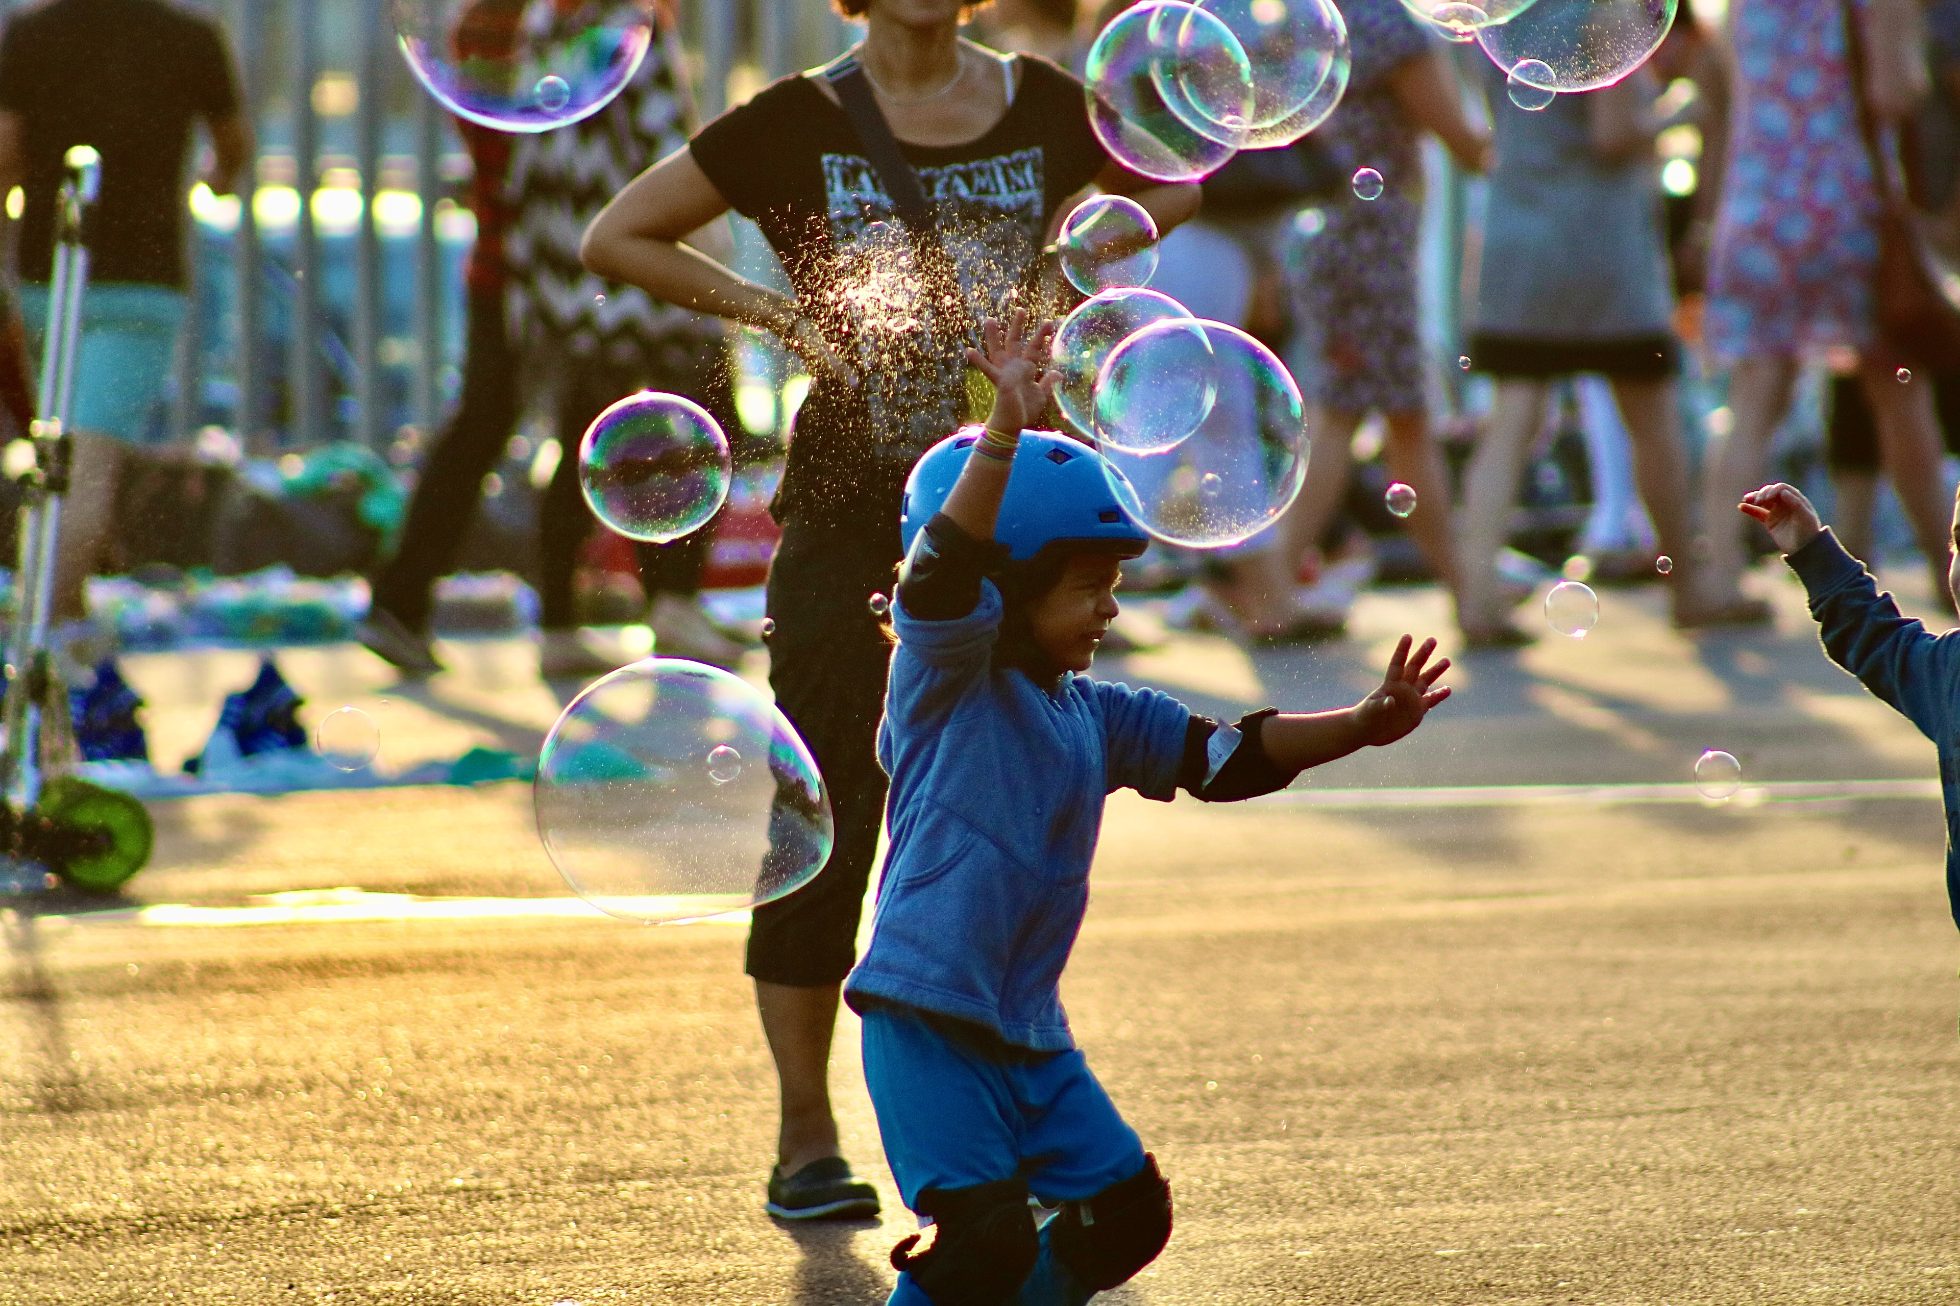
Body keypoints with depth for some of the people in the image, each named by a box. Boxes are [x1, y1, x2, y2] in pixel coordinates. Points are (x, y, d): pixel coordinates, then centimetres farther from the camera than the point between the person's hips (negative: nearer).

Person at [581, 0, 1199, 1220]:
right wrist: (781, 311, -6)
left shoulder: (1041, 107, 5)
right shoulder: (798, 125, -2)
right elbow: (617, 238, 4)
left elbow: (1171, 189, 23)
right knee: (831, 812, -3)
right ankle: (808, 1139, 5)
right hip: (850, 511, -2)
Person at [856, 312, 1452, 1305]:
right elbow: (944, 568, -26)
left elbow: (1222, 756, 15)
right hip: (927, 1013, -8)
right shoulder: (946, 678, -9)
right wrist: (1007, 428, -38)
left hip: (1028, 1029, 8)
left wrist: (1362, 726, 3)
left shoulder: (1094, 715, 13)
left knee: (1124, 1209, 11)